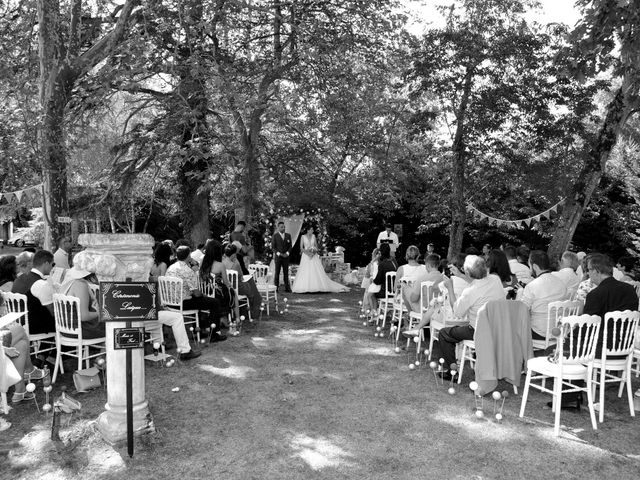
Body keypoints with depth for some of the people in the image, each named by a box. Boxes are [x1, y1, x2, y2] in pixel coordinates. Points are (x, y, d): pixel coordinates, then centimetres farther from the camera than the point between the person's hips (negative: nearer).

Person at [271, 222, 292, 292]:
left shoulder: (288, 235, 9)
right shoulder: (275, 236, 0)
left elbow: (290, 246, 10)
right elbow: (273, 247, -2)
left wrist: (287, 253, -5)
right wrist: (279, 254, -12)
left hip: (286, 256, 2)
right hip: (277, 256, -2)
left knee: (286, 272, 1)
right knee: (277, 272, -3)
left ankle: (287, 287, 1)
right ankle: (276, 287, 0)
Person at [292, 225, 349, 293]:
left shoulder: (313, 236, 9)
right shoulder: (303, 237, 0)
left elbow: (316, 246, 11)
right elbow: (301, 248, -3)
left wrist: (314, 252, -9)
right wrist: (307, 253, -16)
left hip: (314, 256, 3)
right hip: (306, 256, -3)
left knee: (318, 272, -2)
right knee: (305, 272, -8)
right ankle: (303, 287, -6)